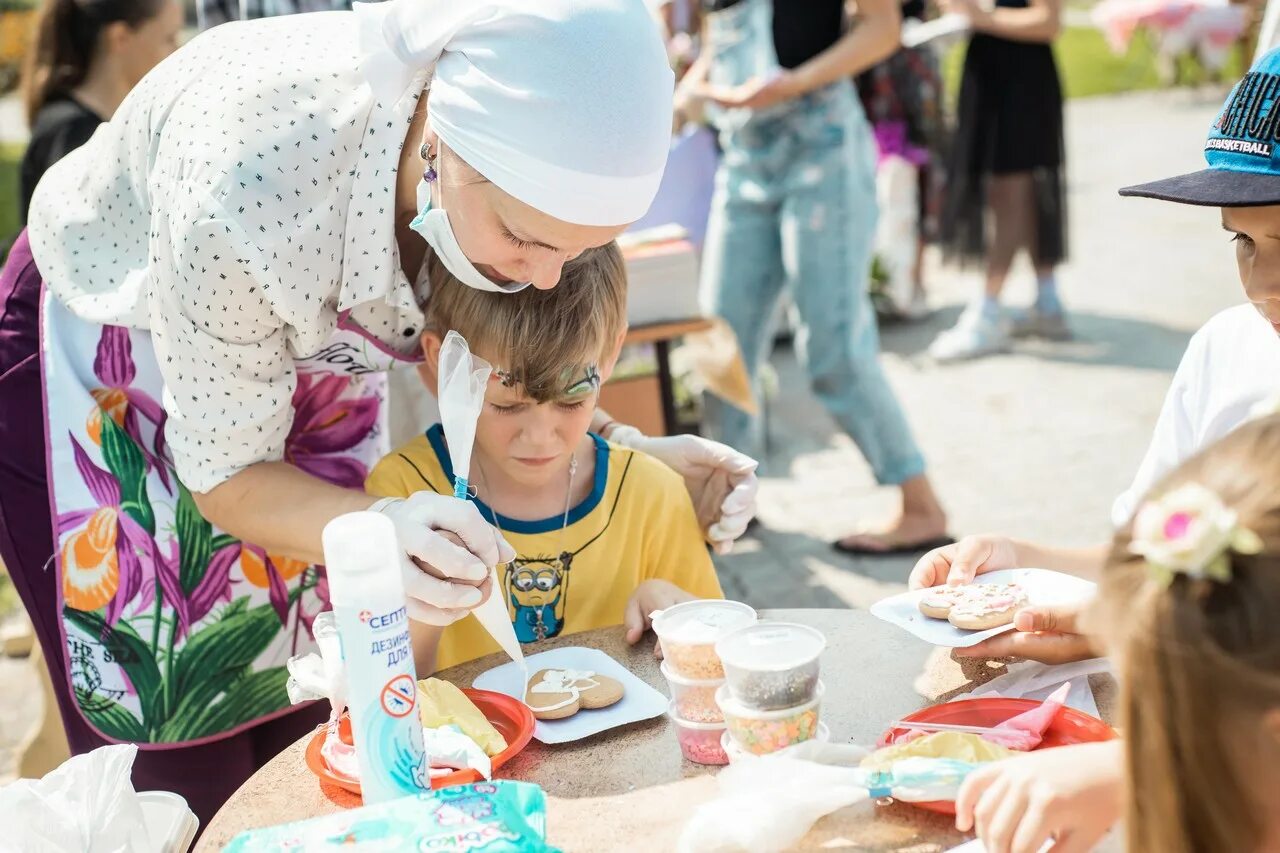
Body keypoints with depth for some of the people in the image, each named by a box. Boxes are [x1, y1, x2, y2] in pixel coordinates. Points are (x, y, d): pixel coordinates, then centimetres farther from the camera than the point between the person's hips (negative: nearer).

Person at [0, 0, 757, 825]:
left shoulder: (537, 161, -26)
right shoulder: (243, 188, -42)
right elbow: (224, 473, -26)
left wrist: (630, 452, -22)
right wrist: (381, 532, -45)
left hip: (299, 345, 4)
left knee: (314, 725, 9)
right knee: (184, 769, -2)